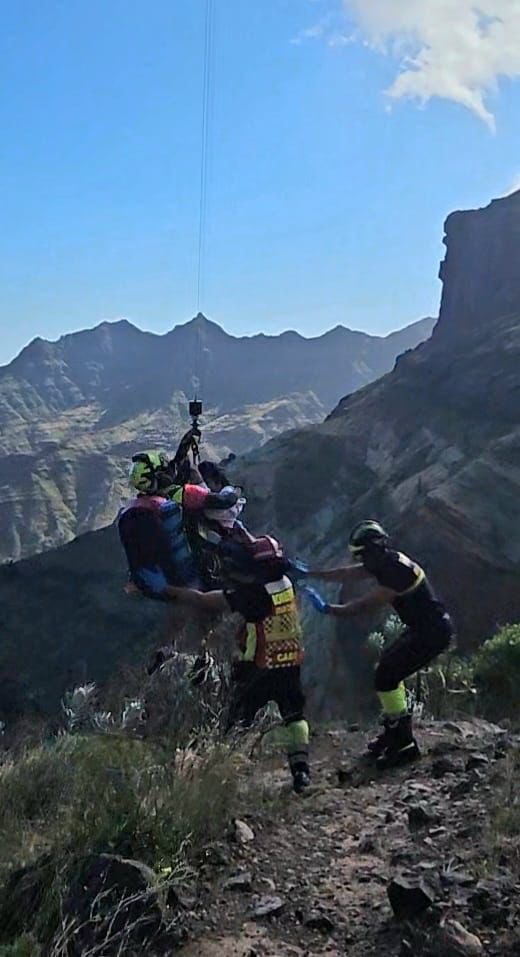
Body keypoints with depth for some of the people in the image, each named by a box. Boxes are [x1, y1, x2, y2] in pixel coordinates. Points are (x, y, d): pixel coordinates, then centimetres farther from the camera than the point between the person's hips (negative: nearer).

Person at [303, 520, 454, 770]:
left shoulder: (398, 571, -25)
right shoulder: (385, 562, 4)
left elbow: (366, 604, -22)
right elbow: (347, 574, 8)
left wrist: (327, 609, -16)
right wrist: (309, 573, 7)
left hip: (433, 631, -10)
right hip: (422, 627, 11)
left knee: (386, 676, -11)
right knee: (388, 667, 18)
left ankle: (405, 744, -3)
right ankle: (393, 732, 29)